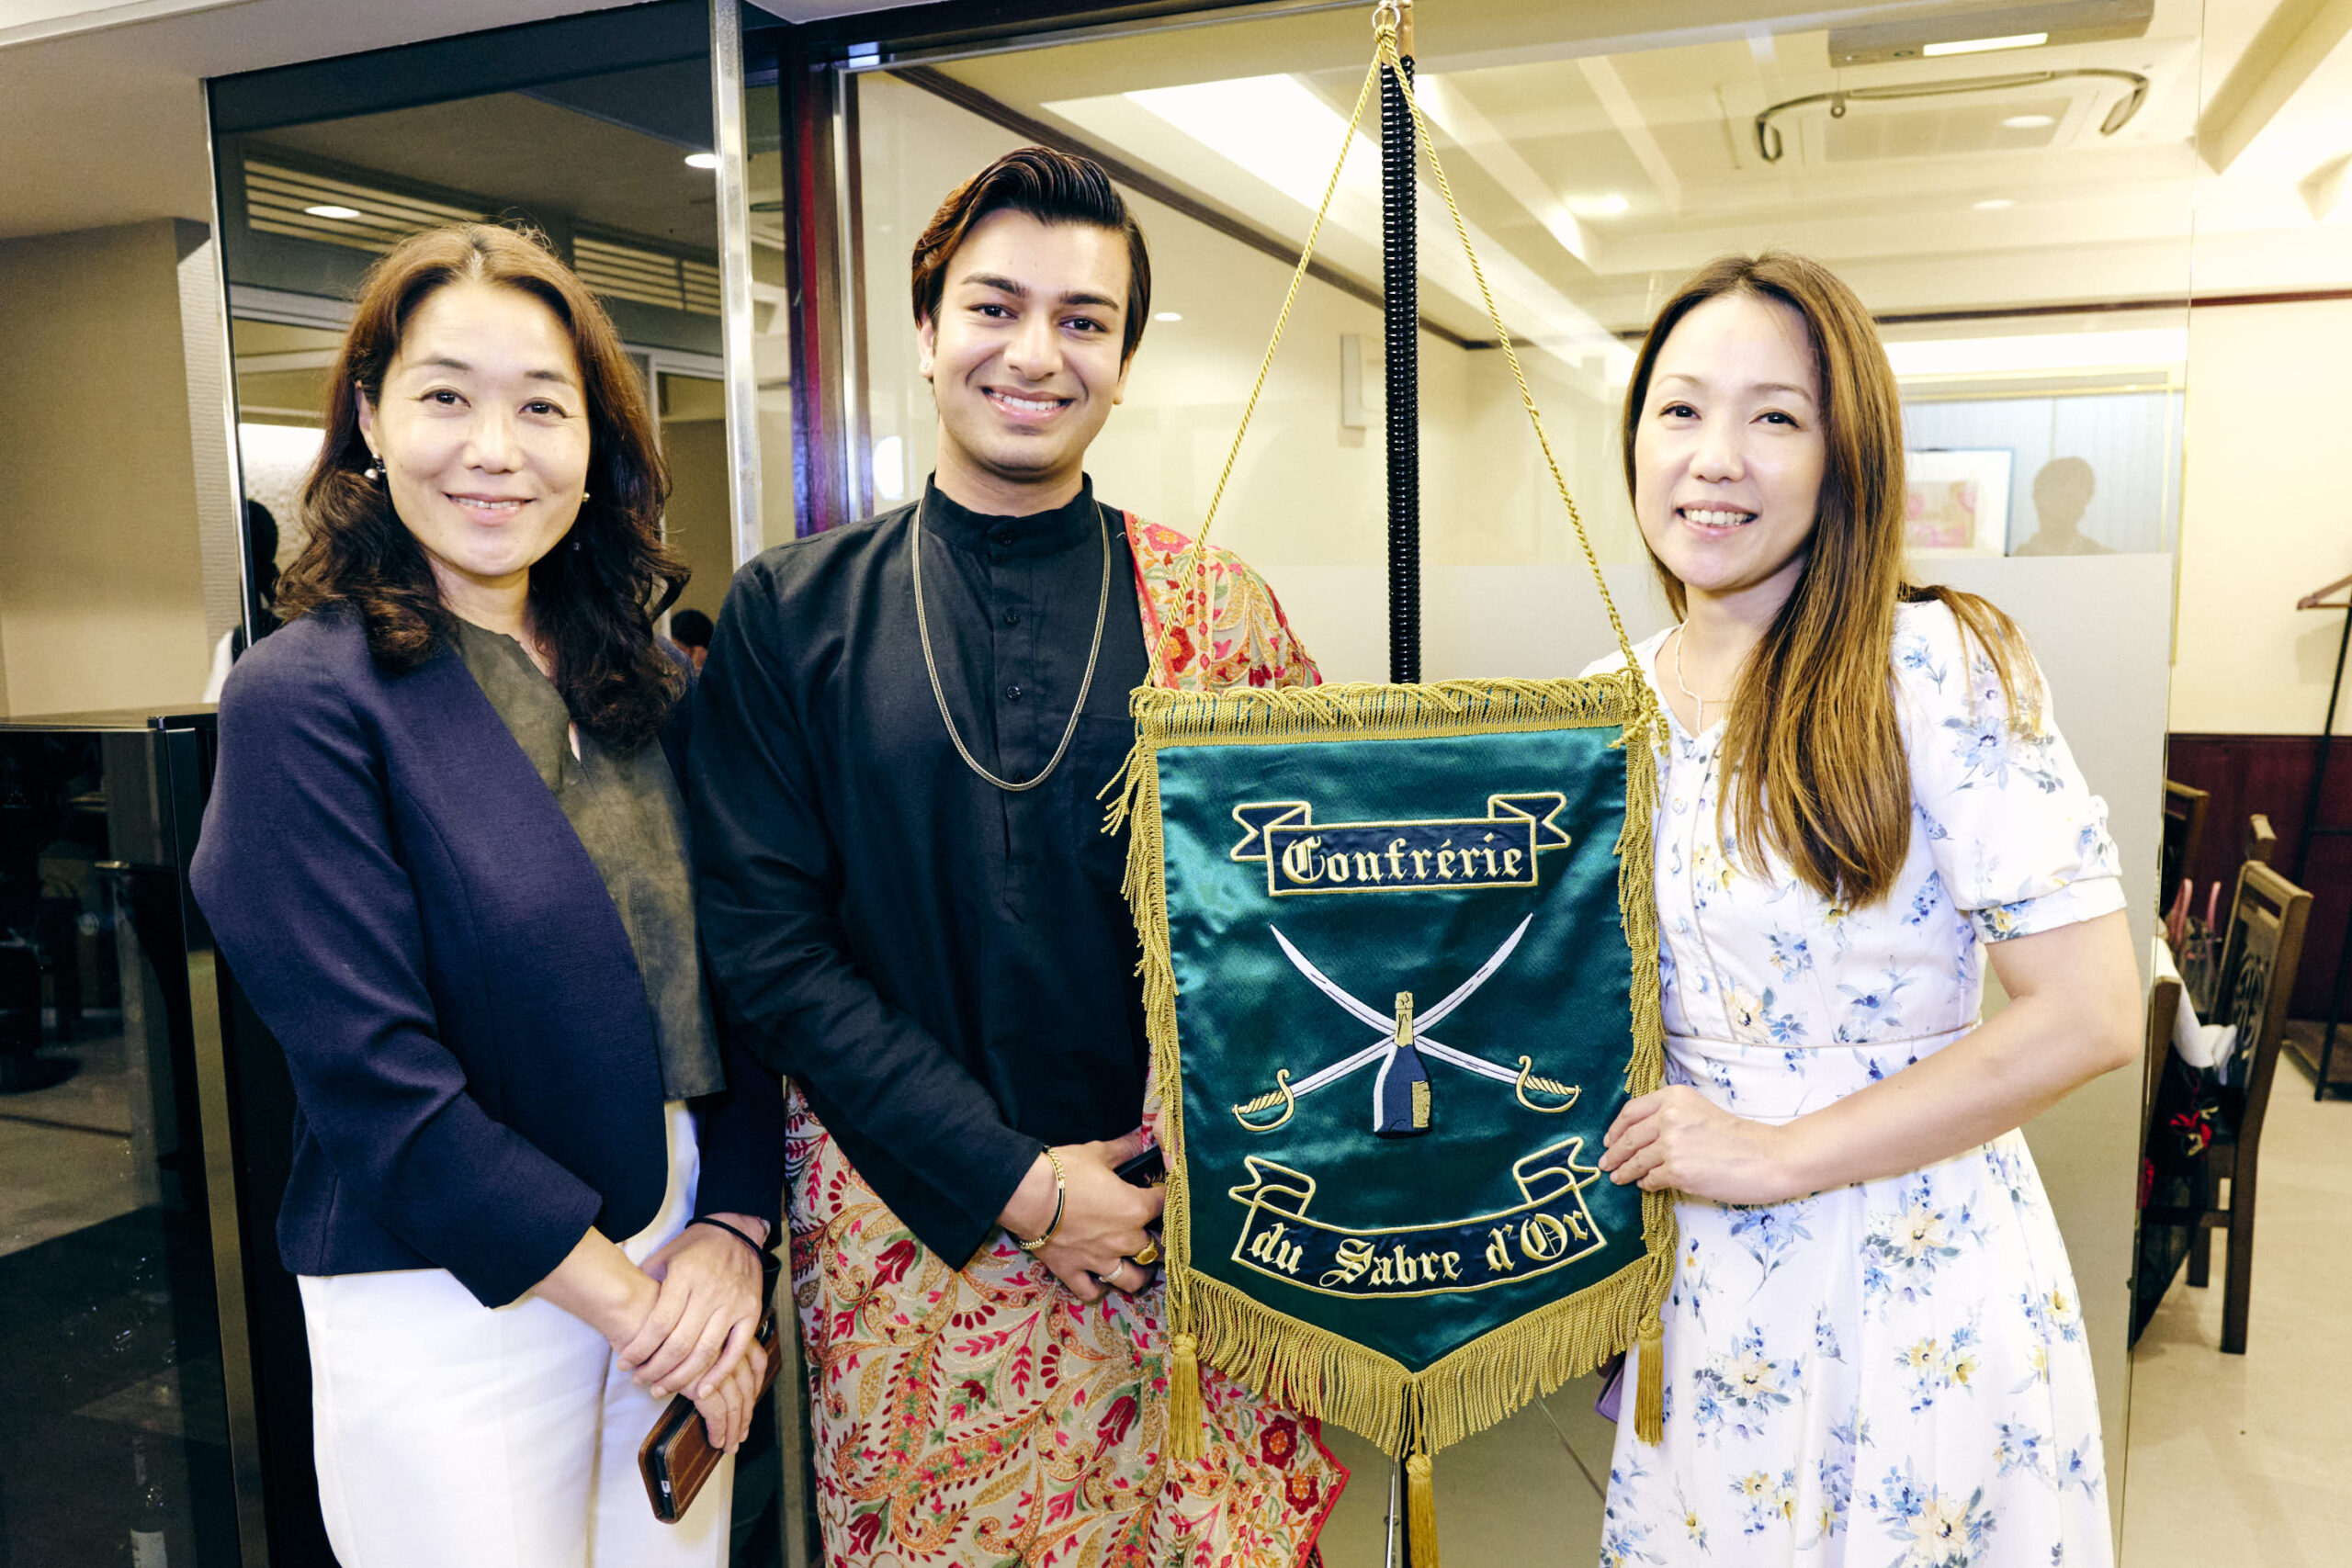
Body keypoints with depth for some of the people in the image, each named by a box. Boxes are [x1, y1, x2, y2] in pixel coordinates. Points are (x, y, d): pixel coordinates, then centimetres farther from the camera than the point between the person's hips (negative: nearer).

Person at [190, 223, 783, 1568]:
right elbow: (378, 1079, -17)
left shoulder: (647, 687, 3)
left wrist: (735, 1225, -6)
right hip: (452, 1307, -5)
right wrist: (629, 1304, -14)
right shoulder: (305, 700, -13)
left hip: (679, 1269, 5)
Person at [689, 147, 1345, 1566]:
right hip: (907, 1224, 0)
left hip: (1181, 1228, 1)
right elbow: (769, 943, -6)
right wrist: (1010, 1182, -11)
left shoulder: (1219, 612, -2)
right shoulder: (790, 615, -2)